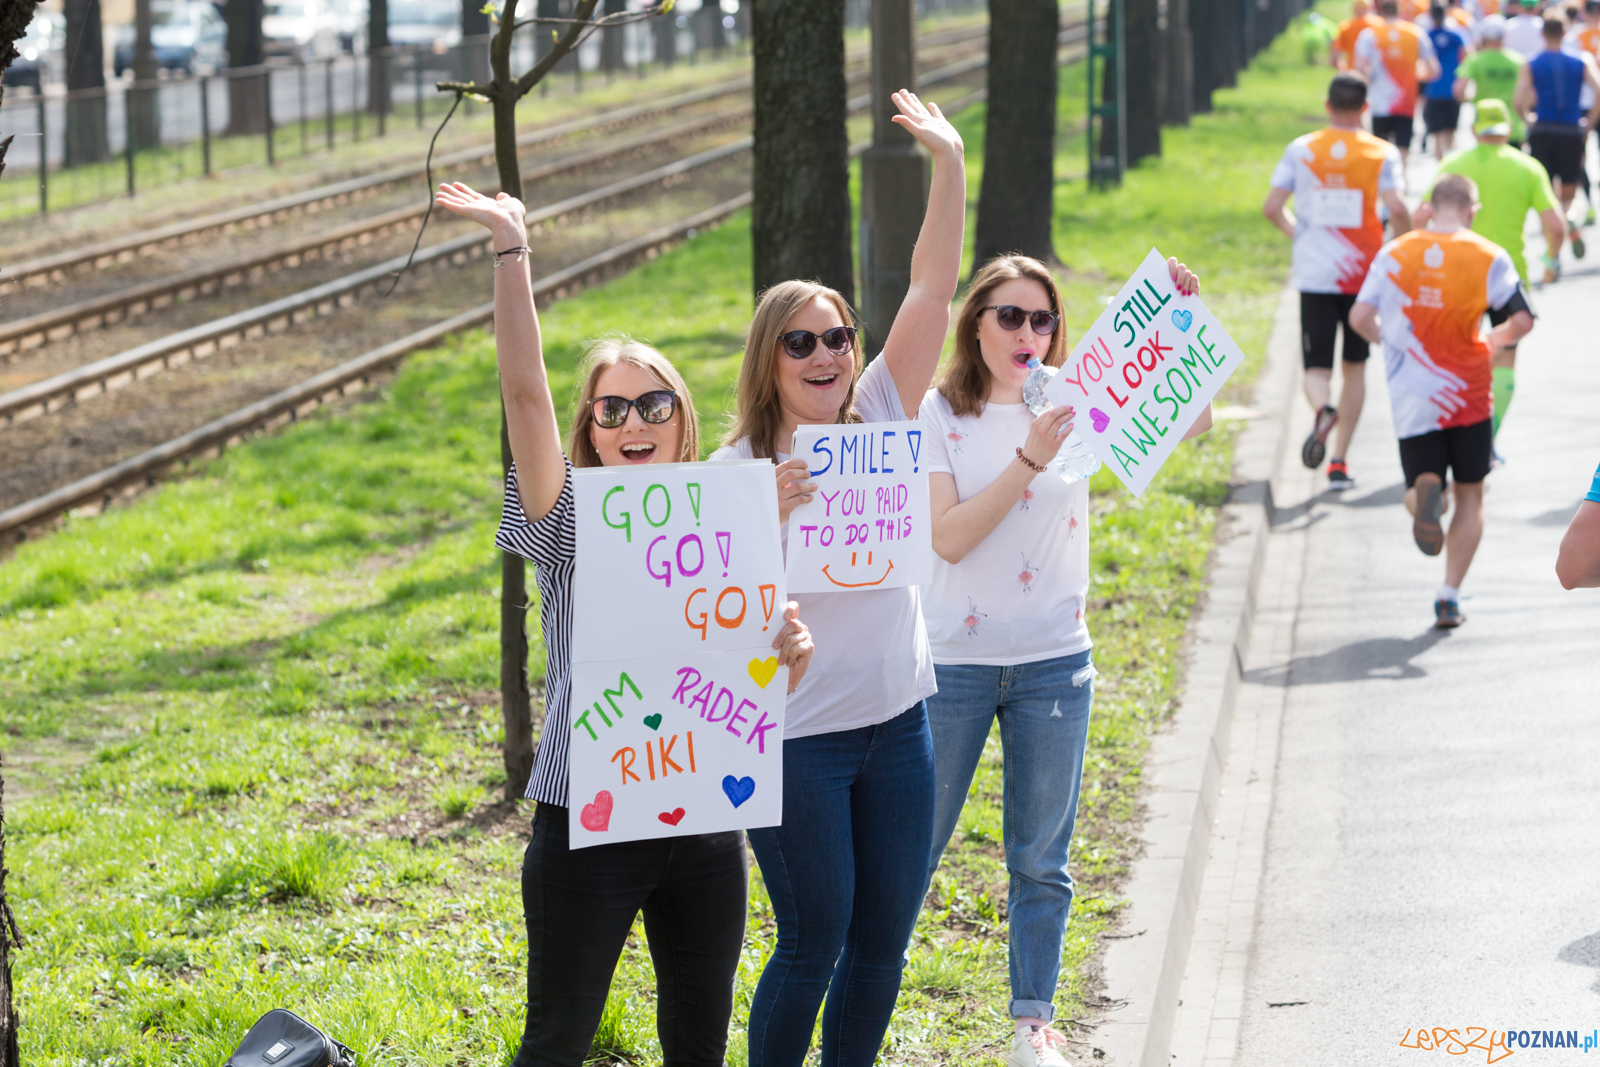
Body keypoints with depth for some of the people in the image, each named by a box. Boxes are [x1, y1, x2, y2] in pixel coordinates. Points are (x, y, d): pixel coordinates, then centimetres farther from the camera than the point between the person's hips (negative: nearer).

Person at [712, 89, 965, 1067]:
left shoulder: (881, 418, 2)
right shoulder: (738, 470, -8)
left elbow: (933, 289, -5)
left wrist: (951, 165, -14)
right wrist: (770, 518, -29)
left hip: (899, 722, 4)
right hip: (797, 737, -4)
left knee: (885, 940, 11)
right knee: (813, 947, 0)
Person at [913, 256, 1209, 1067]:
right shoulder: (939, 415, -6)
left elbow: (1190, 420, -9)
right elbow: (948, 538, -16)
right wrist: (1029, 460, -25)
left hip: (1055, 663, 2)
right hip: (954, 660, -2)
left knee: (1040, 861, 10)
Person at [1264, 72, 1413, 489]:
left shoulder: (1301, 150, 1)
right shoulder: (1382, 153, -3)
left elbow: (1272, 207, 0)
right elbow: (1396, 209, -15)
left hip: (1314, 277, 0)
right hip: (1363, 276, 0)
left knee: (1316, 367, 4)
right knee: (1354, 367, 15)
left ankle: (1323, 409, -32)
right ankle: (1339, 462, 11)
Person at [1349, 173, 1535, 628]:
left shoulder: (1394, 253, 2)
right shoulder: (1489, 257, -3)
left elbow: (1360, 317, -3)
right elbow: (1522, 321, -7)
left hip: (1412, 400, 1)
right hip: (1469, 397, -1)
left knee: (1421, 482, 8)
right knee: (1470, 495, 13)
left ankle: (1425, 495, -31)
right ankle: (1449, 596, 7)